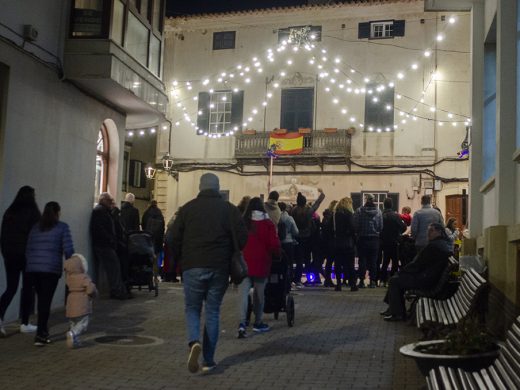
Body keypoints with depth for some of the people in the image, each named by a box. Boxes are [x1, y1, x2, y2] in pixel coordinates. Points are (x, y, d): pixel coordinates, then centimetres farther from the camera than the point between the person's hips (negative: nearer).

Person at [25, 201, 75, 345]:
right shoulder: (62, 227, 1)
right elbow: (68, 249, -6)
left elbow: (28, 250, 15)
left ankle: (43, 332, 24)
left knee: (42, 300, 17)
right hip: (51, 269, -5)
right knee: (46, 301, 0)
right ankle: (40, 336, -1)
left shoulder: (35, 227, 15)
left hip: (32, 269, 5)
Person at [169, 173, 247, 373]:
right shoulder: (229, 209, 1)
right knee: (212, 311, 11)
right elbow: (242, 237, -5)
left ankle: (193, 342, -17)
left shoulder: (187, 208, 2)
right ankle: (208, 360, 13)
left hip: (193, 266, -1)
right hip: (219, 267, 1)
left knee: (192, 308, 12)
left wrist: (181, 259, 15)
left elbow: (175, 238, 1)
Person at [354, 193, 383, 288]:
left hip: (363, 238, -2)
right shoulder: (378, 211, -2)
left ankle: (362, 280, 3)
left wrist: (358, 233, 8)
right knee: (373, 261, 8)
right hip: (375, 239, 2)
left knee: (362, 260, 5)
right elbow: (381, 226, -1)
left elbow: (355, 225, -10)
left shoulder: (359, 211, -10)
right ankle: (372, 281, 8)